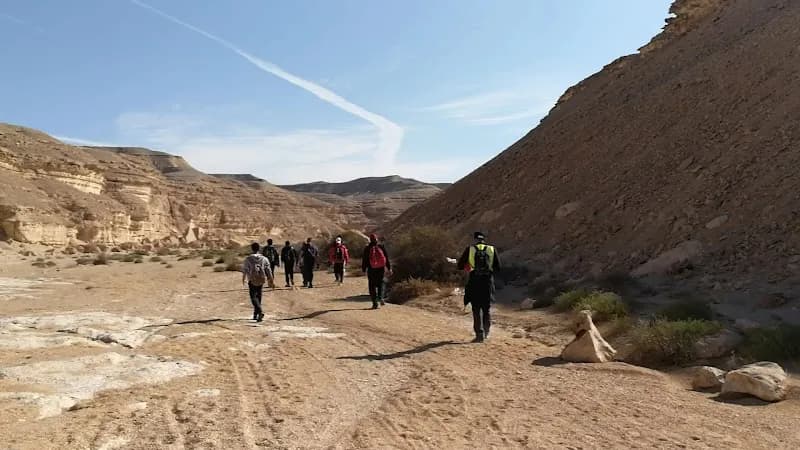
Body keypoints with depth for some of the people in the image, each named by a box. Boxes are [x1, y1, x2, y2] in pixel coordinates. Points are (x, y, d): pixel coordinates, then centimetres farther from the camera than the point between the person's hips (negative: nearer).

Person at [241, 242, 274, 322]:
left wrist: (243, 279, 22)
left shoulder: (248, 259, -5)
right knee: (258, 297, 14)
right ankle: (255, 315, 21)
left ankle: (260, 312, -26)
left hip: (252, 280, -3)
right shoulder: (264, 259, 1)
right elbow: (268, 271, 1)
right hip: (261, 280, 3)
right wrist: (270, 281, 8)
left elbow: (244, 270, 5)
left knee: (253, 297, -3)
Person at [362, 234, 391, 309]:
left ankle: (375, 303, 0)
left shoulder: (367, 248, -3)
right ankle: (380, 297, -3)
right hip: (381, 269, 1)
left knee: (372, 286, 5)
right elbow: (387, 258, 3)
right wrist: (389, 268, 8)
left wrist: (363, 269, 6)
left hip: (371, 269, -1)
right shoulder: (381, 247, 1)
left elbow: (364, 260, -1)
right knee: (380, 283, 18)